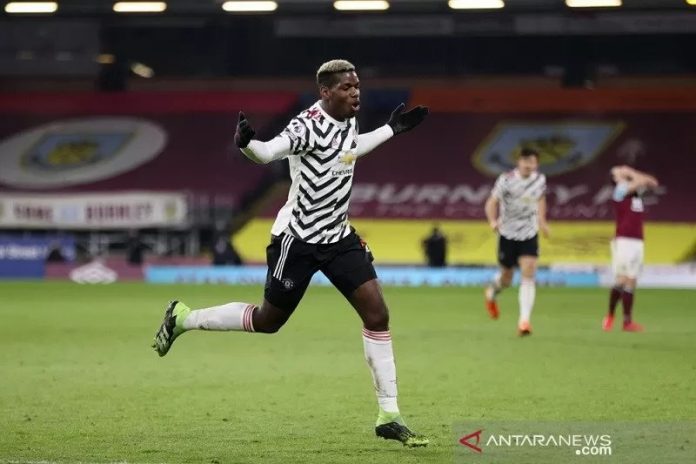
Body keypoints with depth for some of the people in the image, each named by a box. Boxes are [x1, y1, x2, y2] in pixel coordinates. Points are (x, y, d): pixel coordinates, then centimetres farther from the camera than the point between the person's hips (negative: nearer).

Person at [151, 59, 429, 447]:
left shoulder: (348, 120, 3)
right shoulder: (311, 126, -22)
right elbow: (268, 152, -36)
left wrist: (393, 129, 28)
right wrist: (247, 143, -58)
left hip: (338, 236, 7)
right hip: (298, 239, -7)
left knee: (377, 313, -6)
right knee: (268, 321, 6)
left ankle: (389, 417, 0)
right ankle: (184, 319, 30)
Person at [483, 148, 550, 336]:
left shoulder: (540, 180, -2)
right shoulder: (506, 180, -14)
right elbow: (492, 202, -15)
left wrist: (542, 221, 15)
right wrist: (493, 221, -33)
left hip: (529, 234, 2)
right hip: (508, 234, -2)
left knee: (528, 275, -15)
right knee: (506, 279, 10)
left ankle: (524, 320, -17)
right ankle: (492, 292, 47)